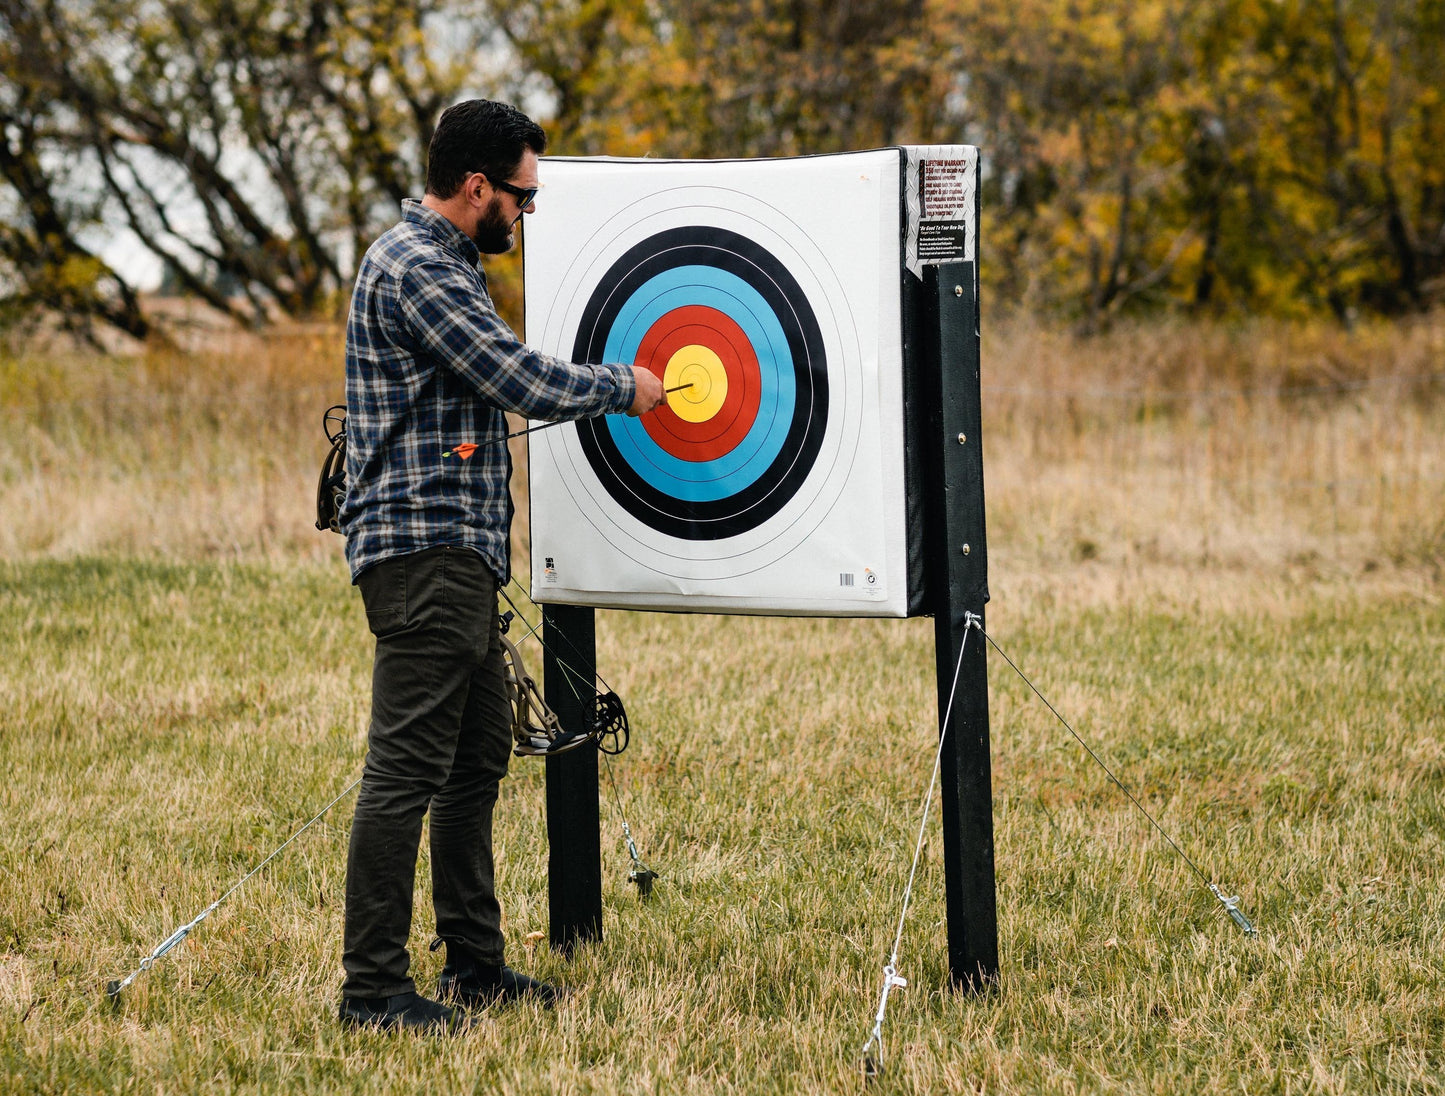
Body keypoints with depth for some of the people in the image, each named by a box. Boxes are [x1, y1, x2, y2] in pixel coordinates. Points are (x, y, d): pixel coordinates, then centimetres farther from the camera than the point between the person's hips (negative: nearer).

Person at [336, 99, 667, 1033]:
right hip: (423, 549, -11)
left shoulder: (445, 265, 21)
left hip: (461, 557, 11)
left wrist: (600, 393, 18)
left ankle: (476, 964, 23)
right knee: (408, 765, -10)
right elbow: (518, 379, -18)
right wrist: (621, 387, -4)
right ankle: (373, 986, -8)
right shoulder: (412, 267, -14)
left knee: (477, 761, 15)